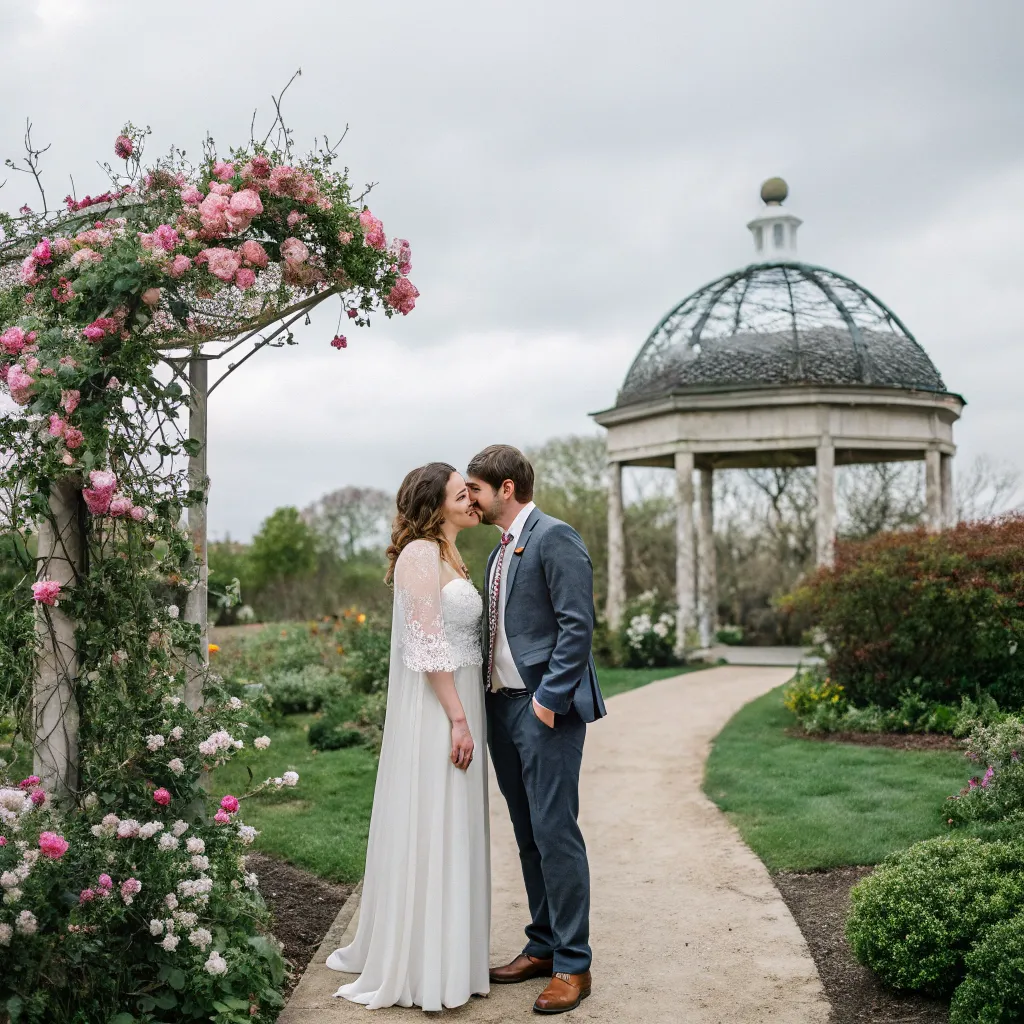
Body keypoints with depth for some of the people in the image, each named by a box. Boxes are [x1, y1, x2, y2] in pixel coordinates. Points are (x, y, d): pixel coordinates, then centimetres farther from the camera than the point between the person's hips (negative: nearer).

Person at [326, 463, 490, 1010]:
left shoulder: (450, 556, 16)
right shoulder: (420, 553, -13)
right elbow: (428, 645, -19)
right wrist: (458, 719, -19)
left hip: (458, 703, 9)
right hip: (434, 712, -9)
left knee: (453, 830, 15)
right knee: (429, 830, -1)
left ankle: (450, 951, 28)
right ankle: (424, 965, 10)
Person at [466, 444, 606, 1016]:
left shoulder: (555, 538, -10)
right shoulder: (501, 550, 18)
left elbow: (578, 624, -17)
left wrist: (549, 697, -19)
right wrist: (487, 702, 14)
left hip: (546, 709, -9)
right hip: (503, 709, 9)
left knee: (555, 832, -6)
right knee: (528, 835, 14)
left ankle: (573, 966, 4)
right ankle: (543, 947, 26)